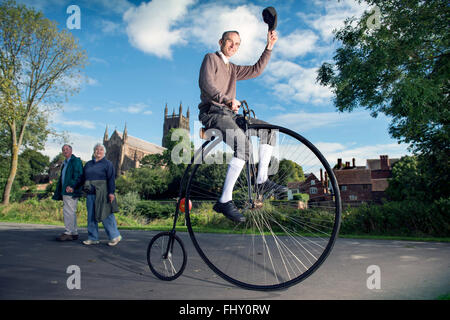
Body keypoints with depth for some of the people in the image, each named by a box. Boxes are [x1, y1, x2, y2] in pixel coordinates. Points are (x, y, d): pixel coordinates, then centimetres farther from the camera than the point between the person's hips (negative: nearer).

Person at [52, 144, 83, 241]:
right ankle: (74, 233, 13)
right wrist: (59, 193, 19)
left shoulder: (76, 161, -4)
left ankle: (68, 233, -9)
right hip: (65, 192, 9)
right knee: (71, 212, 9)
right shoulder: (64, 163, 24)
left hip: (71, 191, -9)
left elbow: (78, 176, -14)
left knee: (68, 211, -12)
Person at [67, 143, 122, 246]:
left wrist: (111, 192, -17)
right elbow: (82, 178, 24)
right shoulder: (88, 164, 19)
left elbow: (111, 179, -7)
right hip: (90, 194, 6)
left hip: (102, 194, -6)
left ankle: (115, 236, 3)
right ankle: (93, 238, 16)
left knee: (105, 215, -7)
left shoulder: (107, 164, 2)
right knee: (91, 216, 8)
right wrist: (73, 187, 17)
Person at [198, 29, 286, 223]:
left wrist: (269, 47, 10)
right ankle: (225, 201, -31)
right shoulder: (211, 58, 5)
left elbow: (256, 70, 19)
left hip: (229, 114, 8)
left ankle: (262, 179, -6)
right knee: (243, 145, -31)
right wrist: (226, 100, -29)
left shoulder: (233, 69, 28)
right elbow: (206, 84, -13)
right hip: (212, 113, -8)